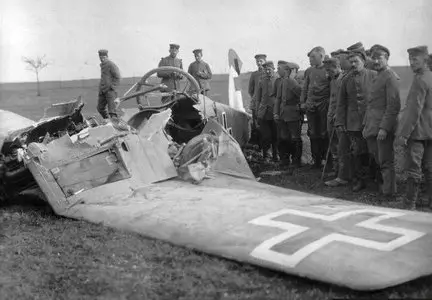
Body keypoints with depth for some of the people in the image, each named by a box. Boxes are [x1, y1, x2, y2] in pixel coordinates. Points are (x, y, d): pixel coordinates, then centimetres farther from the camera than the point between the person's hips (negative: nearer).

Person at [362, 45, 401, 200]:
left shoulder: (390, 78, -11)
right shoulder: (377, 77, 18)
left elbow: (394, 106, -18)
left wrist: (384, 128, -21)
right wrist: (366, 125, 18)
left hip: (383, 128, -9)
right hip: (372, 128, 9)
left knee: (385, 163, -4)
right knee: (376, 162, 14)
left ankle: (389, 195, 3)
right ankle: (381, 188, 25)